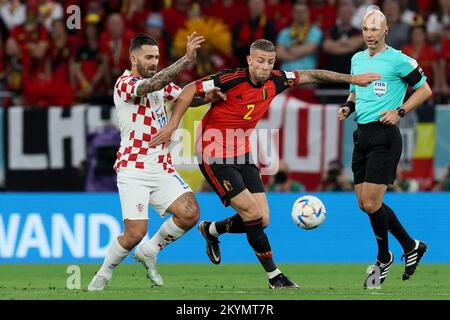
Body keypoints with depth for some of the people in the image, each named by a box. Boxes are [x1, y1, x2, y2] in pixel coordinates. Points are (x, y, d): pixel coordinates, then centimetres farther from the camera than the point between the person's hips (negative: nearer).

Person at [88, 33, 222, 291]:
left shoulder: (160, 82, 13)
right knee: (135, 233, -15)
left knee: (190, 213, -14)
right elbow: (152, 85, -30)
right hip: (133, 171, -7)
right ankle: (104, 274, 12)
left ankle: (149, 252, 11)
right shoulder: (125, 84, -11)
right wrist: (187, 59, -39)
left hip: (162, 168, 7)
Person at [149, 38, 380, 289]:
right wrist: (173, 124, -18)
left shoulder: (274, 81, -1)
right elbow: (190, 90, -13)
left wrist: (352, 78, 12)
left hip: (243, 156, 7)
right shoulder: (230, 80, -19)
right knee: (252, 213, -14)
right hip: (216, 158, -7)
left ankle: (212, 230, 27)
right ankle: (274, 277, -3)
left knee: (262, 220, 0)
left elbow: (311, 76, 10)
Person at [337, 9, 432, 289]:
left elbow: (425, 90, -2)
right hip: (362, 134, 8)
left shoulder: (398, 60, -8)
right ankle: (411, 246, 24)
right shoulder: (357, 59, 13)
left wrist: (399, 112, -11)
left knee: (371, 203, -10)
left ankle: (384, 259, 12)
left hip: (384, 136, -8)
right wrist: (348, 106, 7)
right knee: (365, 203, 7)